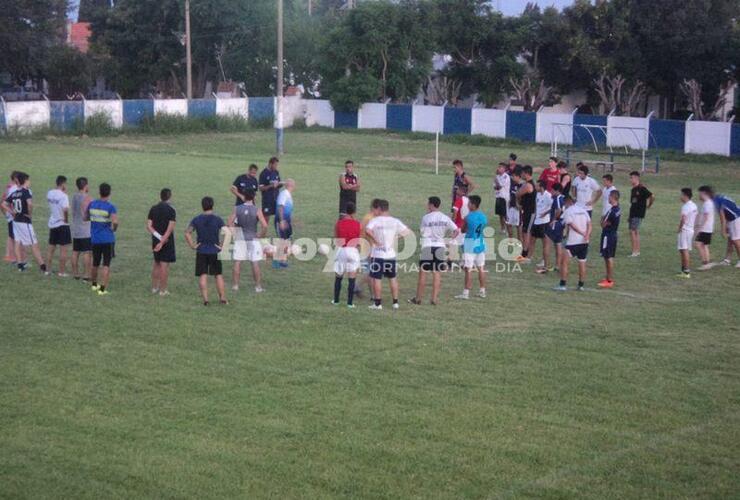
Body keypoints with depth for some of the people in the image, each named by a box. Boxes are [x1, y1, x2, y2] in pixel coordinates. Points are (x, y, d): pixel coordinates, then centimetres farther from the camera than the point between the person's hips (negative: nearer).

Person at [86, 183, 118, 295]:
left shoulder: (92, 204, 1)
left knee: (95, 264, 20)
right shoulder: (111, 207, -14)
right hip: (108, 239, -5)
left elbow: (85, 217, 13)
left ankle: (94, 284, 36)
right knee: (106, 265, 0)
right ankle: (102, 288, -4)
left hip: (94, 239, 5)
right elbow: (115, 222, -26)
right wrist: (114, 229, -6)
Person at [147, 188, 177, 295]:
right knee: (164, 265, 0)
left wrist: (159, 237, -8)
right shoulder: (171, 210, -11)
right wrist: (162, 242, -19)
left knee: (156, 263, 19)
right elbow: (170, 229, -19)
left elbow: (149, 226, -2)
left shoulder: (153, 209, 4)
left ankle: (154, 287, 25)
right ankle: (163, 290, 3)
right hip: (167, 241, -5)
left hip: (156, 240, 5)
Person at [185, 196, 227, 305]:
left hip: (201, 251, 1)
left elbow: (187, 233, -6)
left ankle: (205, 299, -1)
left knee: (203, 276, 4)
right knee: (218, 275, 9)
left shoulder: (196, 219, 1)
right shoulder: (218, 219, -5)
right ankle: (223, 298, 10)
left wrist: (192, 245, 0)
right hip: (215, 251, -1)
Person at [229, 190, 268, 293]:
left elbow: (230, 222, -7)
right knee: (255, 264, 4)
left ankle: (235, 285, 10)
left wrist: (234, 234, 3)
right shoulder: (257, 210, -10)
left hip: (240, 239, 2)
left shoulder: (237, 209, -3)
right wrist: (261, 235, -2)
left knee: (237, 263, 7)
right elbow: (264, 225, -18)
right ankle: (258, 287, 8)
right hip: (253, 239, -2)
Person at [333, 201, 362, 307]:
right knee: (352, 279, 3)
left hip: (341, 251, 1)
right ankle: (350, 302, 2)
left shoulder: (339, 223, -4)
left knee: (338, 277, 14)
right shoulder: (358, 224, -6)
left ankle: (336, 300, 20)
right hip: (353, 251, -1)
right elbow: (360, 241, -1)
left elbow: (336, 240, 0)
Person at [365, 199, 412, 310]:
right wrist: (396, 236, 4)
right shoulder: (395, 221, 2)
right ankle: (395, 302, 16)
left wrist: (375, 240, -16)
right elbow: (408, 232, -2)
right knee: (393, 278, 15)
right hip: (391, 254, 4)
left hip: (377, 255, -4)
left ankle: (378, 303, 3)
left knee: (376, 279, 3)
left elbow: (367, 230, -27)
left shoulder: (375, 220, -8)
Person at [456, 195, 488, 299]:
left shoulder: (468, 217, -16)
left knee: (468, 270, -4)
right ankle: (482, 291, 19)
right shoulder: (483, 217, 2)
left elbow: (463, 229, -6)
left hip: (470, 245, -6)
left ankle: (466, 293, -3)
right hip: (481, 243, 6)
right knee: (481, 269, 13)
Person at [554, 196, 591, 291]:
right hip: (584, 241, 5)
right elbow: (589, 224, 4)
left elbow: (572, 225, -13)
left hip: (572, 241, -5)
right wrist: (587, 235, -9)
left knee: (564, 262, 1)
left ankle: (563, 284, -5)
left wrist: (583, 233, -10)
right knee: (582, 263, 12)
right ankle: (581, 285, 15)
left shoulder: (568, 211, -2)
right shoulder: (583, 209, 14)